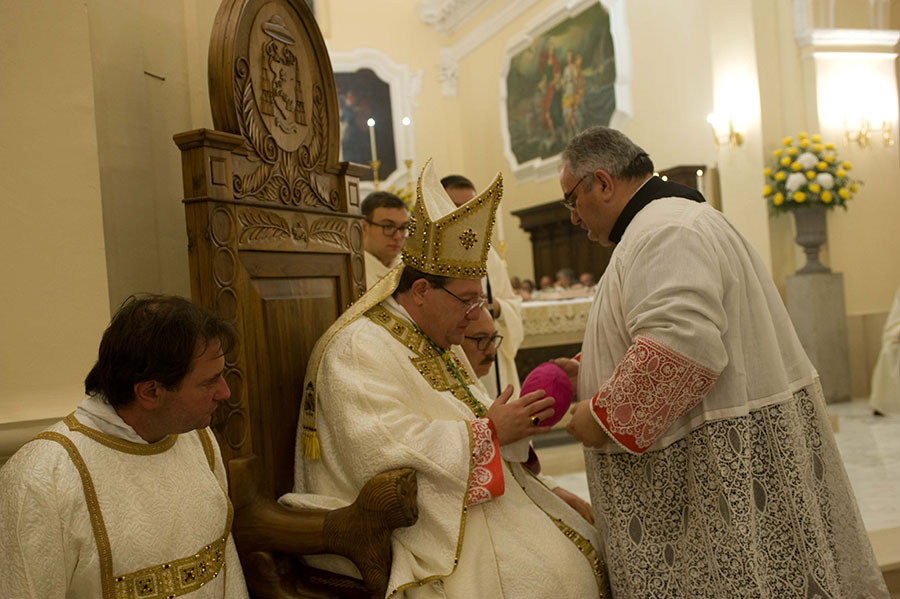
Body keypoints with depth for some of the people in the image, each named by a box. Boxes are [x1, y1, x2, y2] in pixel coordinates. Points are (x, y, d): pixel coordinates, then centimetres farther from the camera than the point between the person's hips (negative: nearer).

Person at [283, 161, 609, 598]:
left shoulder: (442, 345, 16)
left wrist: (514, 422, -2)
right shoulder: (359, 348, -15)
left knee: (579, 552, -5)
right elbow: (385, 453, -25)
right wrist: (489, 431, -19)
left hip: (473, 495, 9)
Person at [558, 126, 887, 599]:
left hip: (717, 461, -10)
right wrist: (588, 370, 15)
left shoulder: (666, 232, -18)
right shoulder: (669, 222, 17)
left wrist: (604, 414, -21)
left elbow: (680, 346, -31)